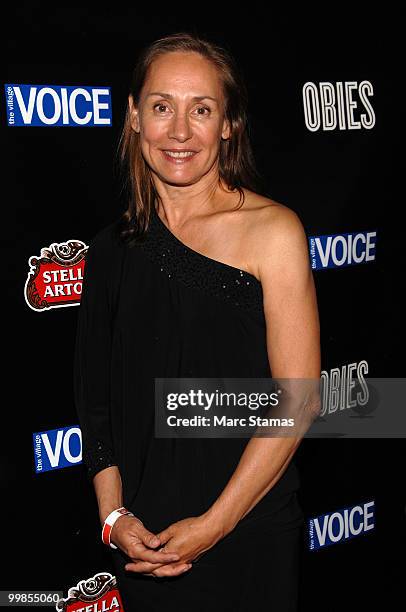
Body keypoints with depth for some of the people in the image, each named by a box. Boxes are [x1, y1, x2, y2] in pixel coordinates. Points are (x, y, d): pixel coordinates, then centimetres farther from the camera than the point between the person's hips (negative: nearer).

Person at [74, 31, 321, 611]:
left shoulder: (271, 230, -12)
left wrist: (213, 525, -13)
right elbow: (96, 398, 5)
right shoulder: (114, 247, 1)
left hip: (249, 534, -3)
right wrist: (113, 514, -5)